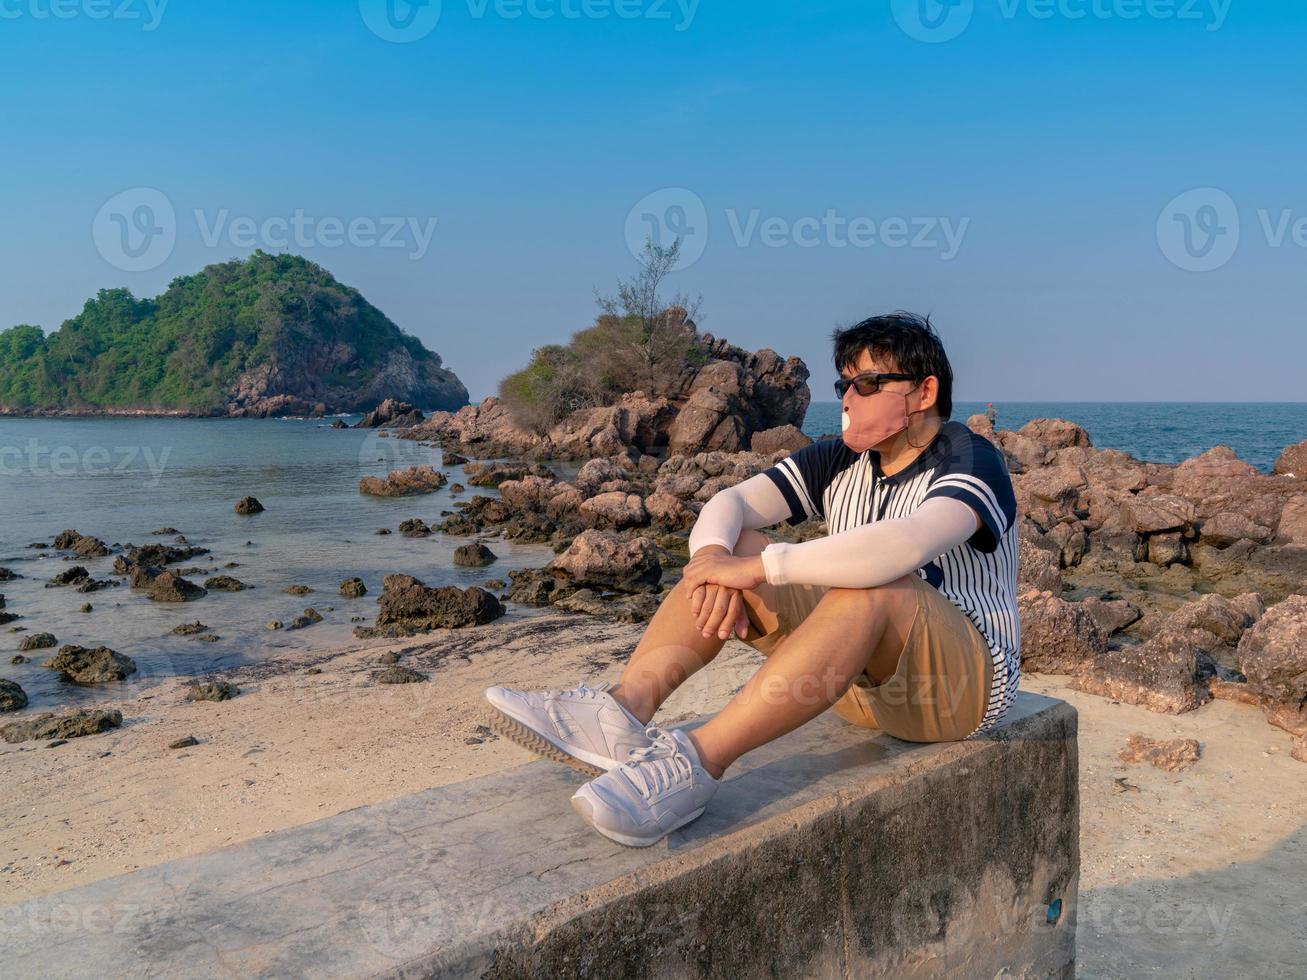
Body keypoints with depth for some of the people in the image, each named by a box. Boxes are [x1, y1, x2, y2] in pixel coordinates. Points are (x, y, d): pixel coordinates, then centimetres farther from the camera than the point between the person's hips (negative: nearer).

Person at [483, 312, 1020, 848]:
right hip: (858, 677, 6)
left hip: (965, 681, -6)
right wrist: (714, 557, -30)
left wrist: (759, 566, -37)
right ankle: (623, 708, -30)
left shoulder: (970, 461, -15)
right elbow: (729, 502, -7)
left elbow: (904, 545, -37)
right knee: (729, 547, -9)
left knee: (872, 585, -38)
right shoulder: (839, 460, 5)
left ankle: (698, 759, -44)